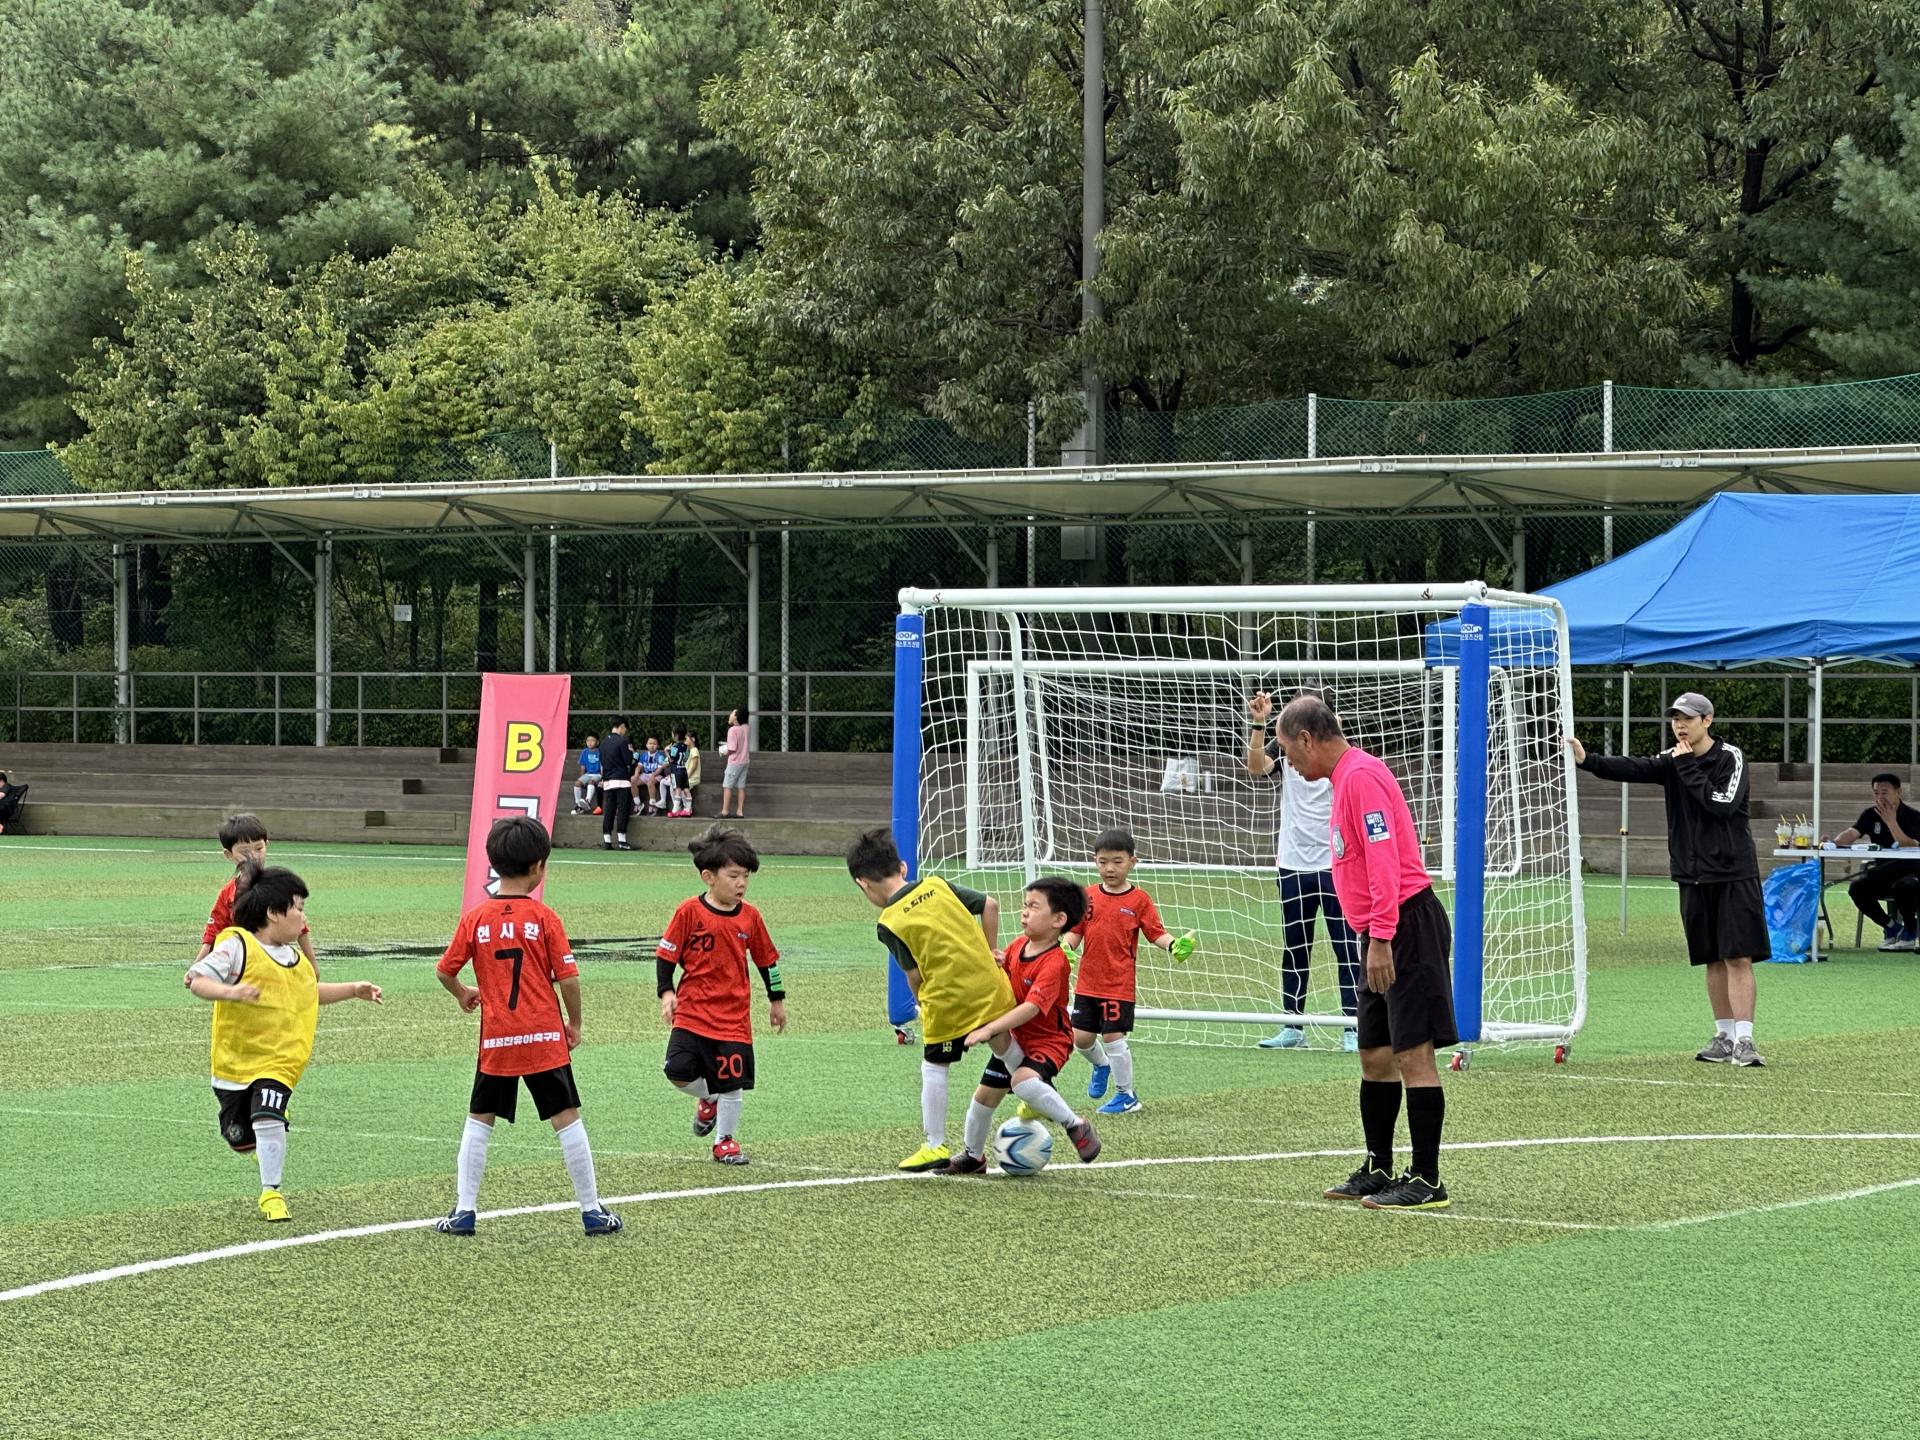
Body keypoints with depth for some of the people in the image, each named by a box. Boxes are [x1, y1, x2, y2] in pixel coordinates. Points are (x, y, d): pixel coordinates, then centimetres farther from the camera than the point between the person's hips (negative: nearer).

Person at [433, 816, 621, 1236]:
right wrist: (575, 1024, 7)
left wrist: (463, 994, 26)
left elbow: (444, 971, 4)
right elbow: (568, 979, -8)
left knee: (479, 1120, 14)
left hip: (495, 1039, 2)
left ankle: (464, 1210, 8)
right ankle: (592, 1210, 9)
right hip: (544, 1036, -2)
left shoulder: (475, 918, -1)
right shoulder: (545, 918, -7)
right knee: (567, 1118, 5)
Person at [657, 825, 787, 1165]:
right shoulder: (690, 912, -8)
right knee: (679, 1073, -12)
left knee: (732, 1080, 0)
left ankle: (726, 1141, 19)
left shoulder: (749, 916, 2)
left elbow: (767, 959, 15)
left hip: (734, 1017, 2)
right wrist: (667, 993, -11)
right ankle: (708, 1100, 22)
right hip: (691, 1011, -2)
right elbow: (666, 955, -1)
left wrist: (777, 1000, 21)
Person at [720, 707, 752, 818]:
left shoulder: (732, 730, -19)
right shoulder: (748, 728, 1)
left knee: (727, 787, 0)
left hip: (734, 762, -7)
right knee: (741, 787, 9)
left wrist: (725, 752, -2)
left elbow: (732, 749, -21)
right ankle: (740, 812, 8)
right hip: (745, 761, 7)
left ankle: (724, 811, -2)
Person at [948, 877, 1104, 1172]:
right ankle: (972, 1156, 34)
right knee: (985, 1095, 12)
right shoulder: (1018, 945, -2)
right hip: (1015, 1038, 8)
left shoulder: (1054, 962, -27)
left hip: (1048, 1040, -8)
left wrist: (989, 1029, -41)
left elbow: (1031, 1008, -35)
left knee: (1023, 1081, -35)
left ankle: (1076, 1126, -16)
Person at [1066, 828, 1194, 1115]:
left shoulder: (1139, 900, -5)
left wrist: (1174, 946, -26)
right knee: (1081, 1037, 7)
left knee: (1113, 1037, -6)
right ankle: (1101, 1065, 41)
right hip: (1088, 982, 4)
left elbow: (1156, 933, -6)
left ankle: (1127, 1096, 10)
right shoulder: (1088, 896, 5)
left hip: (1119, 985, -4)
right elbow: (1075, 930, 9)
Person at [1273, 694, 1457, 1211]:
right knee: (1375, 1056, 15)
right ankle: (1378, 1171, 23)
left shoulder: (1361, 775, -14)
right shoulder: (1347, 777, 18)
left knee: (1412, 1053, -9)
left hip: (1406, 928, -11)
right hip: (1385, 938, 11)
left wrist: (1381, 939, -24)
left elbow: (1384, 860, -21)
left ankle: (1427, 1182, -7)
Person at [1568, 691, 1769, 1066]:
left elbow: (1722, 804, -20)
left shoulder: (1730, 757, -6)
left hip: (1733, 874, -5)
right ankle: (1724, 1038, 17)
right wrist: (1587, 760, -26)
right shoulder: (1671, 761, 6)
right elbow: (1631, 768, -10)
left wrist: (1688, 768, -16)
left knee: (1738, 957, -9)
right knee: (1712, 960, 10)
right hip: (1693, 874, 5)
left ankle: (1743, 1041, -12)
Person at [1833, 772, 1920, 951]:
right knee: (1857, 888, -24)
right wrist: (1833, 843, -34)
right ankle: (1890, 927, 2)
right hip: (1882, 873, 5)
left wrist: (1892, 823, -31)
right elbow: (1852, 833, -13)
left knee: (1904, 886, -39)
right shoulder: (1871, 814, 4)